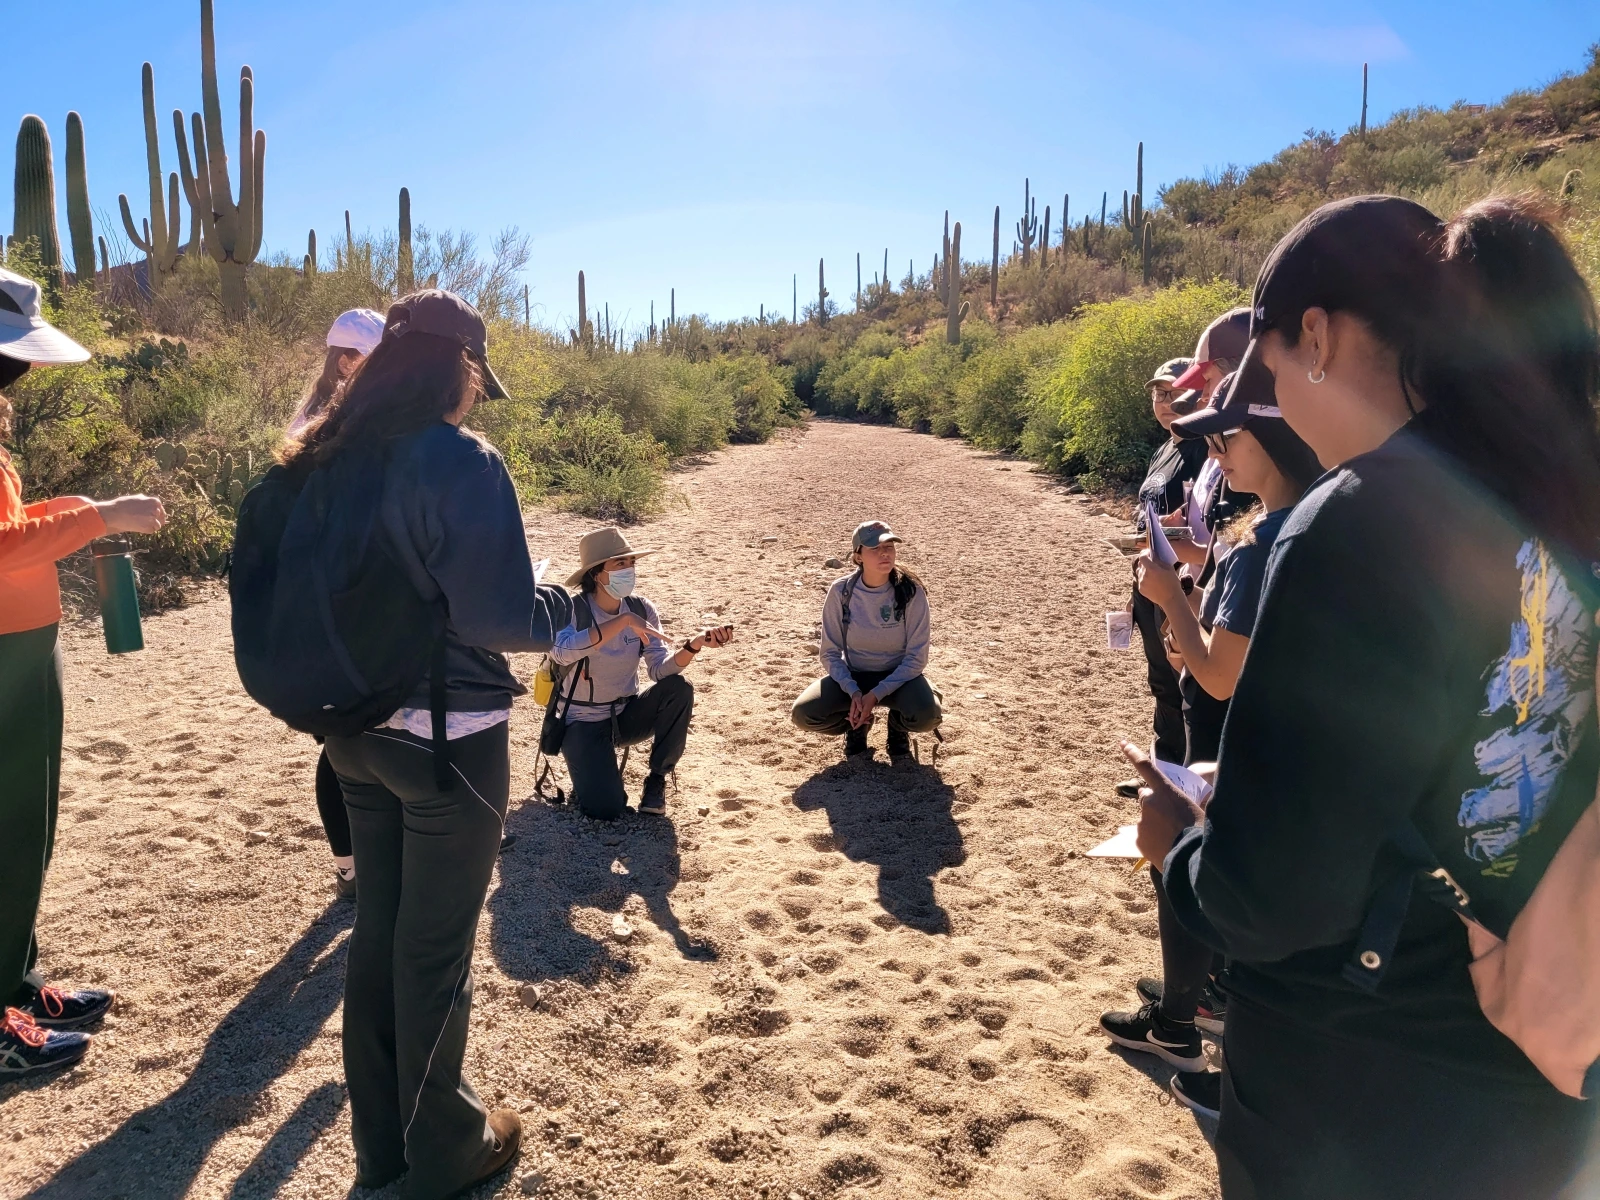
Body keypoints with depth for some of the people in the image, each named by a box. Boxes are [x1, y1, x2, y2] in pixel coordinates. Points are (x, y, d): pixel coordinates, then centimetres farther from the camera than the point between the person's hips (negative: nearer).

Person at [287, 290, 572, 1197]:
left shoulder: (326, 460, 3)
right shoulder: (460, 461, -20)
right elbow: (504, 619, -23)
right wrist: (561, 604, -4)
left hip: (356, 729, 7)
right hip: (449, 736, -7)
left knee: (377, 928, 20)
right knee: (436, 944, 9)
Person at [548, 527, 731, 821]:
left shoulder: (641, 609, -6)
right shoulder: (572, 609, -18)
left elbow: (660, 669, -14)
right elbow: (562, 652, -40)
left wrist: (693, 646, -33)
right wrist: (623, 621, -41)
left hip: (627, 715, 4)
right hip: (584, 722, -4)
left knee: (679, 688, -25)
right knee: (605, 809, -23)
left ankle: (657, 780, -6)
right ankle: (594, 772, 14)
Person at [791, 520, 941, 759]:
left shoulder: (911, 592, -19)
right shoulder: (840, 591, -15)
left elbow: (916, 657, -15)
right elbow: (830, 653, -7)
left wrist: (876, 695, -24)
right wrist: (853, 692, -23)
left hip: (898, 676, -1)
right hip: (852, 676, 1)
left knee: (927, 715, -33)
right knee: (803, 714, -24)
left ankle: (898, 728, 6)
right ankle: (856, 725, 9)